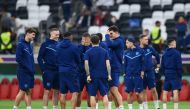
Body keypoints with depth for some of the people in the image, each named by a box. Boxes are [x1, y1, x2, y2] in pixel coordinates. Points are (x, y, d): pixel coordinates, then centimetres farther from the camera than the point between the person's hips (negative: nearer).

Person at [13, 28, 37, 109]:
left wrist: (33, 69, 5)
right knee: (23, 91, -6)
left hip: (30, 72, 7)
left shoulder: (30, 45, 13)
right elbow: (18, 59, -16)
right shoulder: (20, 44, -10)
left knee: (28, 91, 7)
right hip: (23, 72, -7)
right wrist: (28, 67, -16)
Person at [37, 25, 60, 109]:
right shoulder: (45, 44, -3)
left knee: (56, 91, 8)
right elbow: (40, 58, -5)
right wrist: (43, 70, -11)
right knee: (47, 91, -4)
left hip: (57, 71, 5)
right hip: (48, 71, -5)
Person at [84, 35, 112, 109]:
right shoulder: (104, 51, 4)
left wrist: (88, 75, -10)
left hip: (93, 76, -1)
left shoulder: (88, 52, -1)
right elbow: (108, 64, -2)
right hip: (103, 76, 1)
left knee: (92, 95, 3)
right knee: (105, 95, 4)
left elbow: (86, 64, -10)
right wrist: (109, 75, -1)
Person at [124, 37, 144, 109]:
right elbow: (125, 64, 11)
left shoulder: (140, 51, -1)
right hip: (129, 76, 3)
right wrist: (125, 73, 5)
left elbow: (143, 62, 1)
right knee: (129, 93, 1)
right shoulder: (126, 53, 8)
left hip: (138, 75, -3)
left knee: (138, 93, -4)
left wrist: (142, 71, -6)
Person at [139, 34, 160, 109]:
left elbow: (157, 55, 18)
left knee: (153, 89, -2)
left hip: (150, 72, 1)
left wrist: (158, 64, 22)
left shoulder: (150, 48, 1)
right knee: (143, 91, 6)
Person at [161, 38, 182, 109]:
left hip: (167, 75, 5)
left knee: (165, 92, 8)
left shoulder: (165, 54, 8)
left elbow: (162, 66, 11)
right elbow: (179, 66, -11)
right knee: (175, 92, -9)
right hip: (175, 75, -5)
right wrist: (180, 75, -2)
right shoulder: (176, 53, -8)